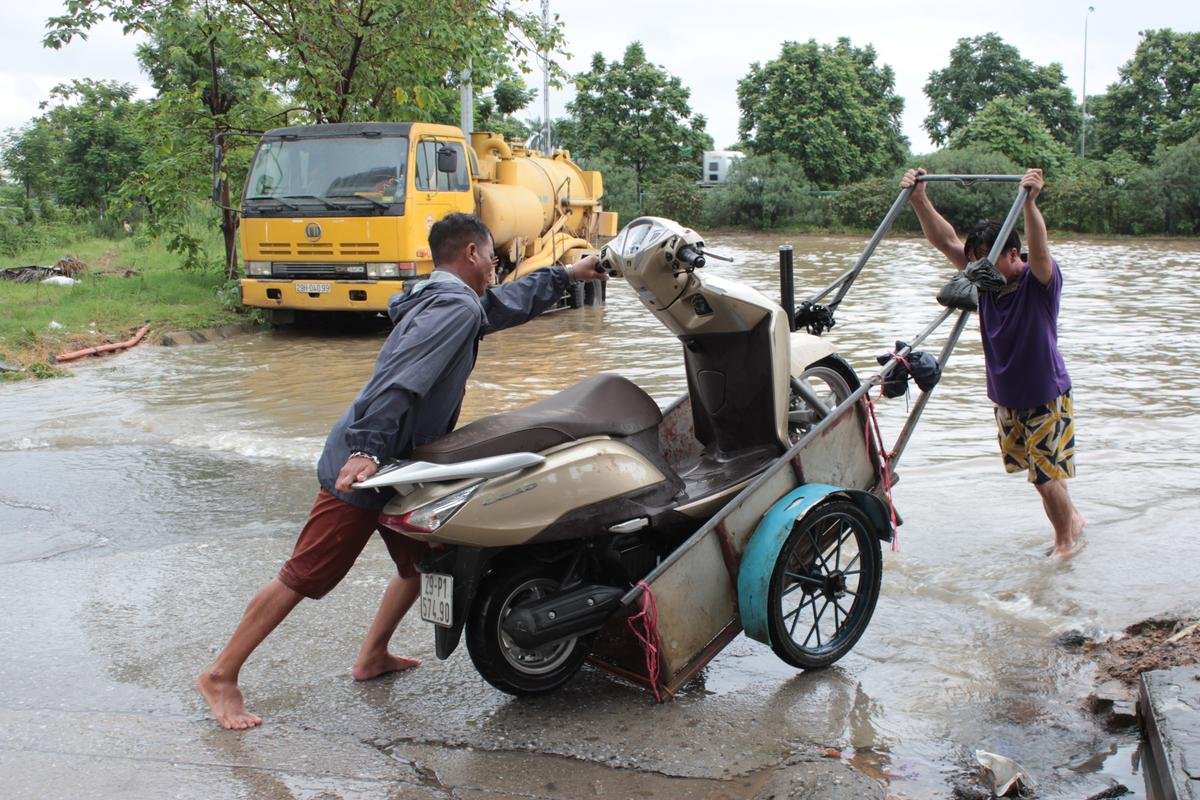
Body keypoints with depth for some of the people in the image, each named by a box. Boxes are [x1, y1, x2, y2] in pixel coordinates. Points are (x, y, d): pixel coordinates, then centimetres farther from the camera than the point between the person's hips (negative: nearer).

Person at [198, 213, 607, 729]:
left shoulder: (445, 300, 16)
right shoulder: (457, 307, -15)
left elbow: (513, 303, 34)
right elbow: (401, 381, -28)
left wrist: (568, 274, 39)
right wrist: (367, 450, -36)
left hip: (399, 466, 10)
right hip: (363, 464, -10)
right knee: (304, 576, -5)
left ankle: (373, 657, 31)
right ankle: (220, 675, 4)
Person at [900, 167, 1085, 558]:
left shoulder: (1040, 281, -19)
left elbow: (1040, 251, -41)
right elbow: (946, 241, -15)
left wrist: (1030, 203, -56)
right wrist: (919, 199, -28)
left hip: (1045, 397, -6)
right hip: (1005, 398, 6)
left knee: (1046, 477, 0)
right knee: (1036, 469, 18)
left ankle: (1066, 539, 24)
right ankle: (1072, 518, 41)